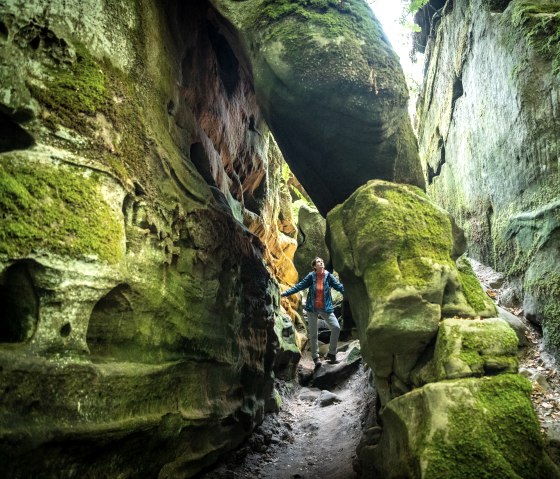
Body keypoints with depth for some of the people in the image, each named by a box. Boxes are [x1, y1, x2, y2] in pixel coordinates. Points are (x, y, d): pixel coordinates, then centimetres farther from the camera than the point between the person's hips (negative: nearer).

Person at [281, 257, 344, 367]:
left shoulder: (328, 276, 0)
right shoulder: (311, 276, -2)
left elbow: (339, 286, -2)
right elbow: (299, 286, -1)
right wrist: (285, 293, -6)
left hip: (326, 308, 1)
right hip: (312, 308, -1)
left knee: (336, 327, -12)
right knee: (313, 334, 3)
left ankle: (331, 353, 4)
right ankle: (316, 357, 16)